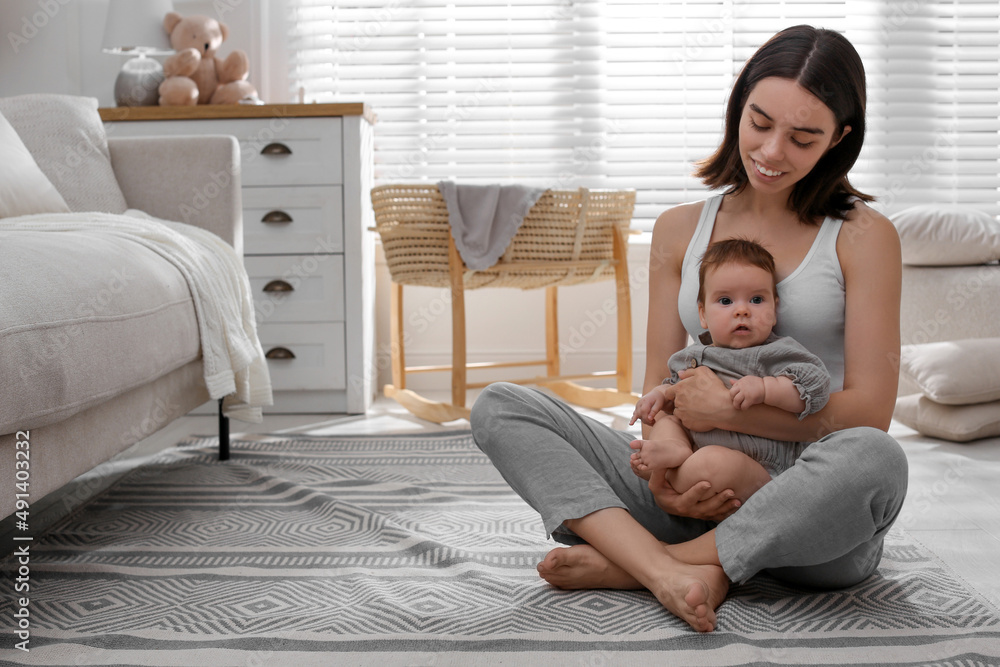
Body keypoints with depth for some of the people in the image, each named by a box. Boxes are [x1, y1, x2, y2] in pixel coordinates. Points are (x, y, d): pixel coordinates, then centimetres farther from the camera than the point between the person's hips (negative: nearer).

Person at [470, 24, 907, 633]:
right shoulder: (680, 230, 11)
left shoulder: (863, 237, 1)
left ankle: (631, 563, -23)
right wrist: (660, 474, -12)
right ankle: (662, 566, -30)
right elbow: (660, 385, 9)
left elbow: (870, 412, -7)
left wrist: (727, 408, -14)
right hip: (701, 496, 3)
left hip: (812, 511, -2)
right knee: (499, 406, -11)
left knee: (877, 458, -39)